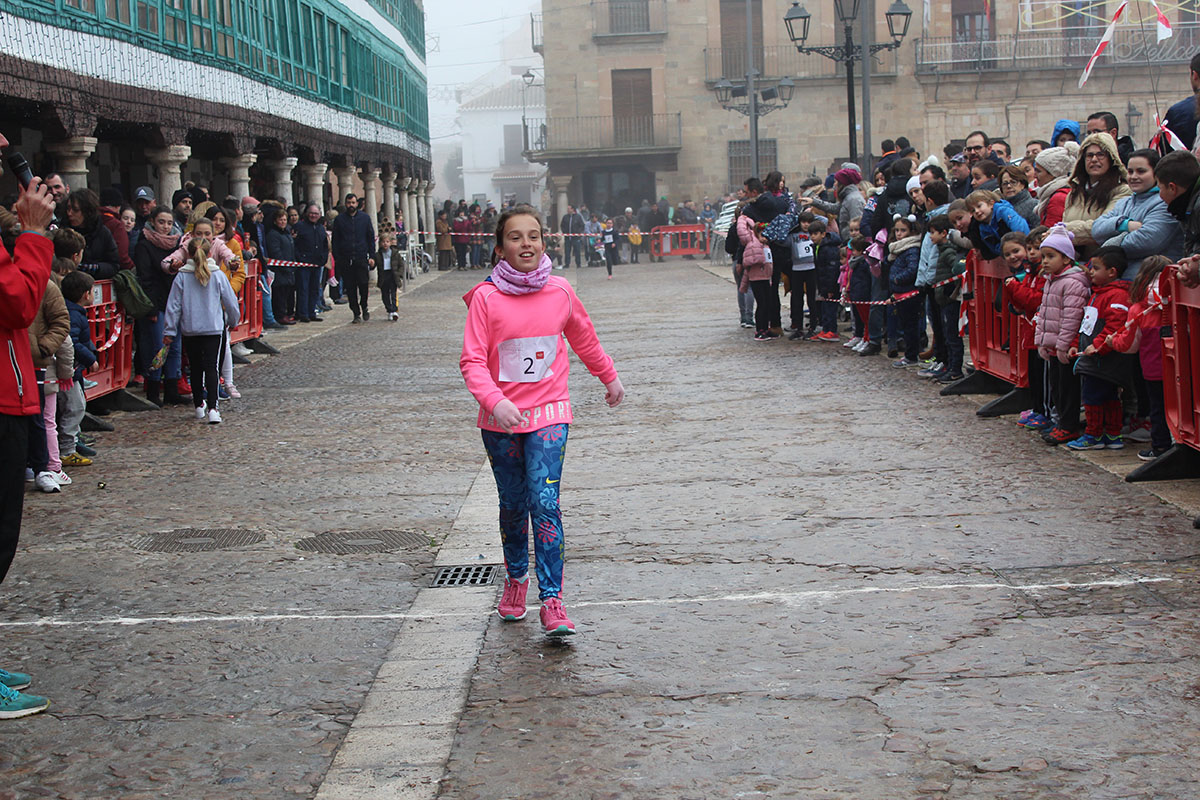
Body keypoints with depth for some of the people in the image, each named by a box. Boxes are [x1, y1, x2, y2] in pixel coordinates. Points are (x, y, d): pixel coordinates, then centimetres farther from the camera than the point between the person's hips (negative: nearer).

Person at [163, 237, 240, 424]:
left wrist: (169, 331, 6)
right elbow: (231, 302, 4)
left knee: (196, 367, 15)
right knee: (211, 367, -4)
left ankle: (199, 406, 24)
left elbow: (174, 306, -1)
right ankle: (212, 408, -17)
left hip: (189, 330, 1)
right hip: (214, 328, -1)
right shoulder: (218, 275, -3)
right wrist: (233, 322, 22)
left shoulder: (182, 277, -3)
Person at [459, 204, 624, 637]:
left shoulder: (560, 292, -2)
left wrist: (610, 377, 30)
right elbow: (472, 361, -13)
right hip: (500, 420, 0)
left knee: (545, 503, -12)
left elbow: (584, 339, 17)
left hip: (548, 413, 0)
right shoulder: (486, 297, -9)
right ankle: (515, 579, 35)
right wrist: (496, 402, -29)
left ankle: (552, 600, -13)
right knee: (513, 505, 13)